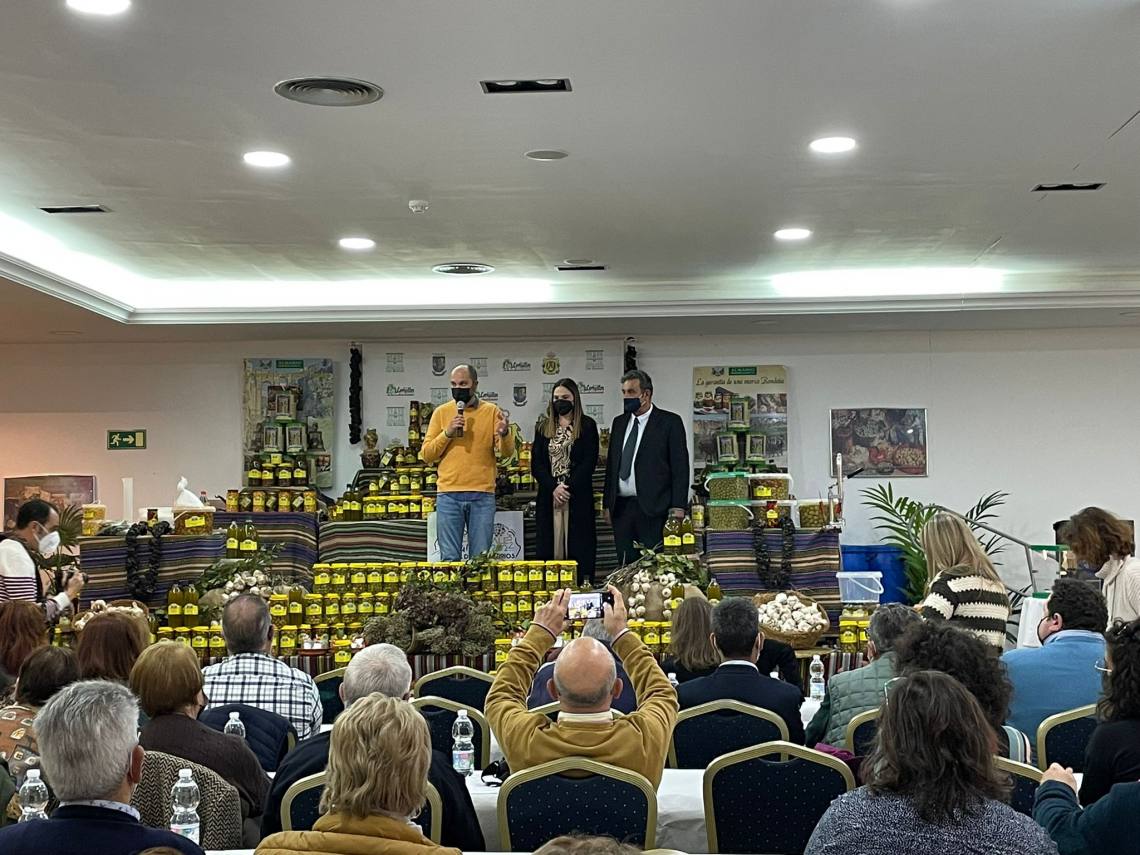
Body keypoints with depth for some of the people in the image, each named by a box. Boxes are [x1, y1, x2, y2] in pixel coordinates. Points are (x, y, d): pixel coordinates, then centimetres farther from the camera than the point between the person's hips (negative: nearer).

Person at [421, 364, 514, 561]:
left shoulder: (491, 411, 6)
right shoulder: (441, 412, 7)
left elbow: (507, 452, 0)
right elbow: (426, 455, 3)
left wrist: (504, 433, -21)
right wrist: (447, 433, -10)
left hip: (482, 495, 0)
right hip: (448, 495, 0)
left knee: (481, 559, 4)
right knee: (450, 559, 1)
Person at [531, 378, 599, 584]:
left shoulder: (587, 426, 5)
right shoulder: (543, 427, 14)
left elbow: (589, 462, -3)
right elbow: (536, 463, 6)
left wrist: (569, 488, -12)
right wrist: (554, 488, -8)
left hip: (578, 498, -3)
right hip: (548, 497, 3)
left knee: (578, 547, -5)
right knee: (548, 548, -1)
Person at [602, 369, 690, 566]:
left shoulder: (670, 422, -1)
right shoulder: (619, 423, 16)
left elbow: (680, 466, -4)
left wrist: (678, 506, -10)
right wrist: (608, 503, 13)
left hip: (653, 508, -5)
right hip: (621, 506, 5)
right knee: (625, 566, 3)